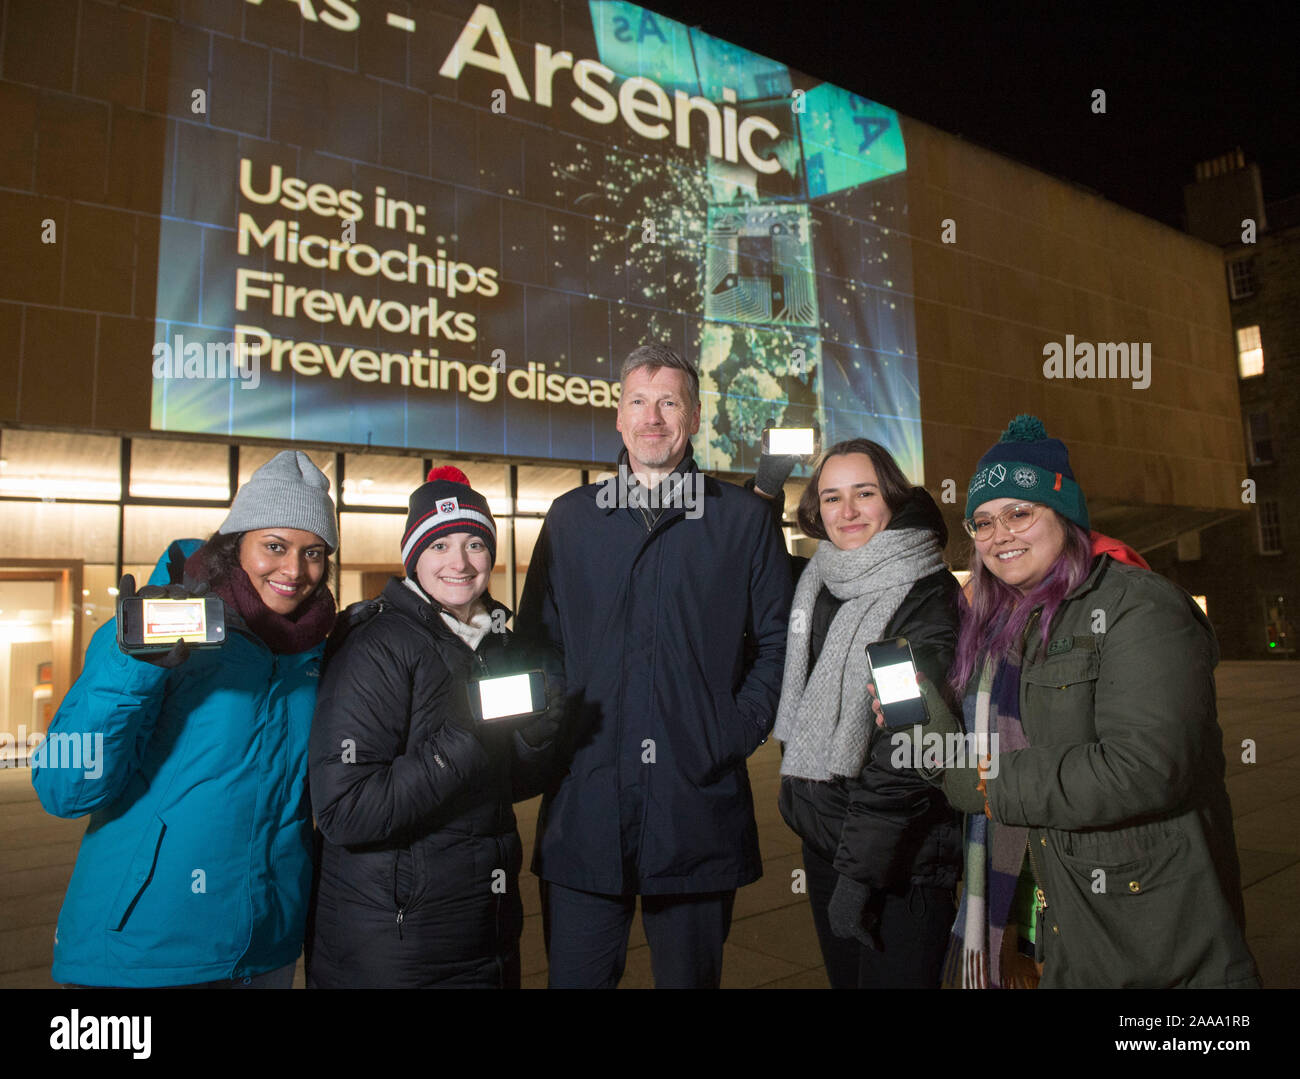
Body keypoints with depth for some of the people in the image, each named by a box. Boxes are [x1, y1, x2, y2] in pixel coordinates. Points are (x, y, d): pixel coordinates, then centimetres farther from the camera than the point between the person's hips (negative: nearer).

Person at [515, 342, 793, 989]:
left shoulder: (743, 518, 4)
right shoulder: (570, 518, 8)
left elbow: (776, 642, 6)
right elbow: (536, 639, 10)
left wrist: (741, 730, -5)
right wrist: (556, 733, -2)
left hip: (700, 797, 0)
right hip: (585, 801, 1)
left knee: (690, 972, 16)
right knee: (575, 973, 11)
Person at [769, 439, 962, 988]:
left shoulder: (926, 596, -17)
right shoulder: (816, 580, 2)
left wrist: (860, 872, -19)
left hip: (899, 860, -6)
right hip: (821, 838, 7)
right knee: (843, 978, 21)